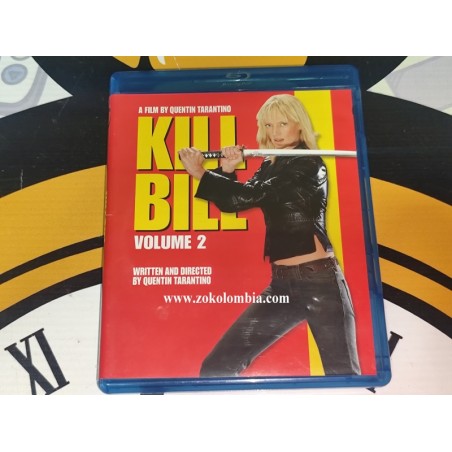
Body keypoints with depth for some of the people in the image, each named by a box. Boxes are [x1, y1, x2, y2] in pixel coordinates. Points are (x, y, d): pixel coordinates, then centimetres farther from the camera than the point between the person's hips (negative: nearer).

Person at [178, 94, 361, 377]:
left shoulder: (308, 164, -8)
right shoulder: (270, 167, 14)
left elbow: (250, 195, -18)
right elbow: (233, 203, 8)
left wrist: (200, 172, -11)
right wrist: (227, 170, -6)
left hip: (320, 281, -6)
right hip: (281, 284, 7)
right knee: (216, 367, 2)